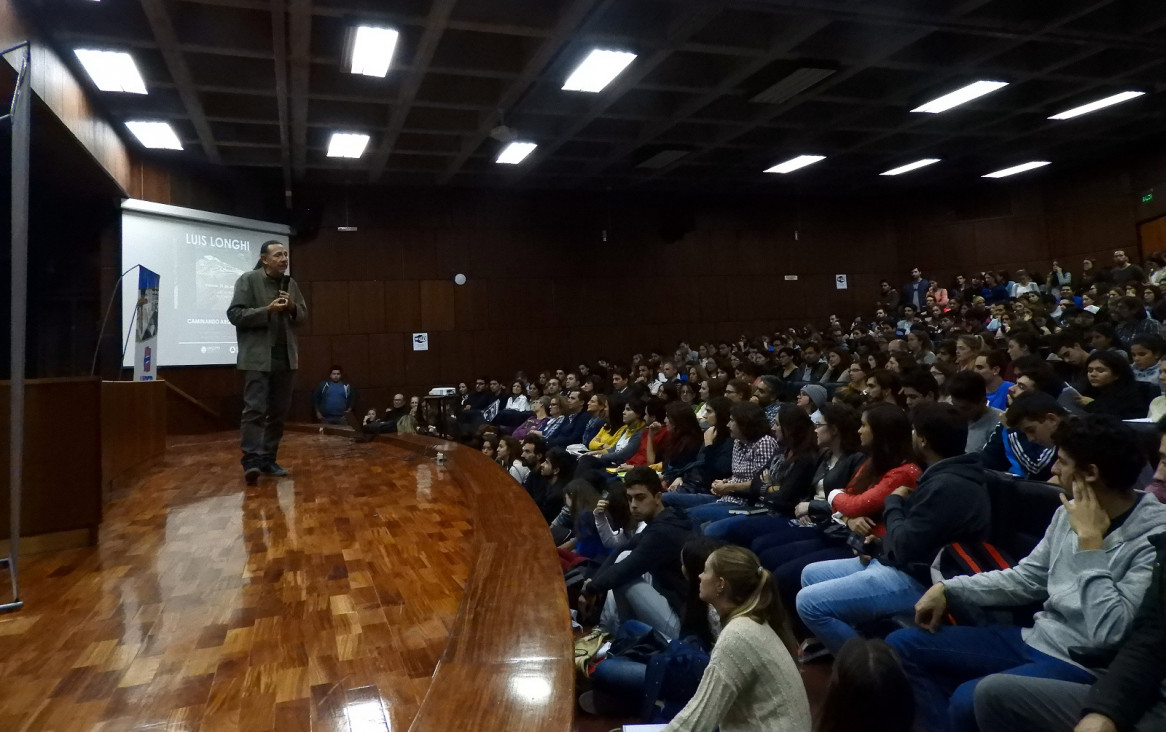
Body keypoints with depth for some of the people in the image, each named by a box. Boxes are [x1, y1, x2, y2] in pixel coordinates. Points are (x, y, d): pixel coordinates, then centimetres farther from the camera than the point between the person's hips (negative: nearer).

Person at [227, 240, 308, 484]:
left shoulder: (291, 283, 14)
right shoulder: (248, 280, -1)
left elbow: (304, 316, 16)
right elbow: (234, 314, -8)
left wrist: (293, 308, -5)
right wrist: (267, 310, -18)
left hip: (285, 358, 6)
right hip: (258, 357, -6)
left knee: (278, 411, 8)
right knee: (255, 409, -11)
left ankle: (268, 459, 15)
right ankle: (251, 460, -10)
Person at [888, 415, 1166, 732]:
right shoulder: (1071, 511, 4)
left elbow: (1108, 634, -27)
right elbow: (1026, 579, 13)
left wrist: (1089, 540, -24)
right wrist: (948, 589, 4)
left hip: (1083, 665, -8)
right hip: (1034, 639, 8)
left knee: (968, 700, -33)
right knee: (902, 645, 3)